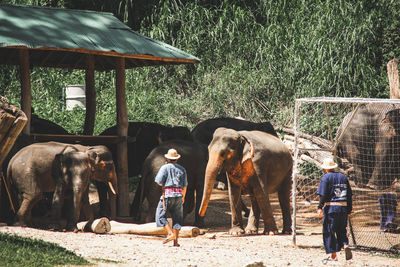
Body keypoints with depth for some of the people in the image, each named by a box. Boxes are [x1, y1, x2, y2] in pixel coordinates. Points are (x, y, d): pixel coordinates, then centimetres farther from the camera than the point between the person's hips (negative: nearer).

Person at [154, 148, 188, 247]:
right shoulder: (182, 169, 13)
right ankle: (175, 241, 1)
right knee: (177, 218, 7)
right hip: (179, 195, 5)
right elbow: (185, 185, 15)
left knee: (161, 215, 2)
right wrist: (183, 196, 28)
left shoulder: (165, 167, -1)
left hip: (167, 194, -5)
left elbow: (159, 182, -7)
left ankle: (171, 233, -15)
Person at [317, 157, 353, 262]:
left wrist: (320, 208, -11)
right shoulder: (343, 177, 14)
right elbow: (349, 195, 15)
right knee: (341, 230, 15)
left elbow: (323, 195, -11)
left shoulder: (326, 177, -3)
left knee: (329, 231, 2)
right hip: (343, 208, 5)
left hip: (331, 207, -5)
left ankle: (333, 255, 1)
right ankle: (345, 246, -10)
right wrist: (349, 209, 19)